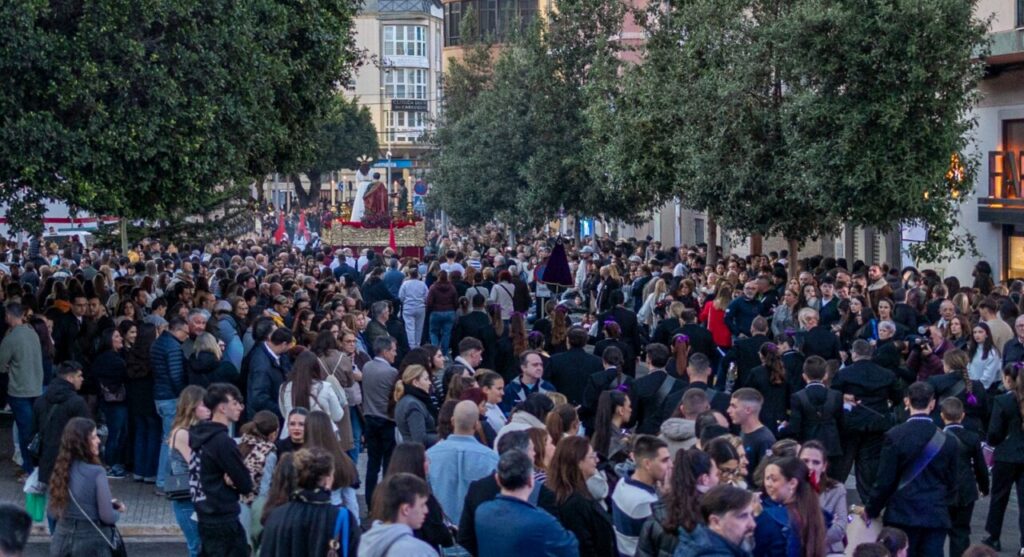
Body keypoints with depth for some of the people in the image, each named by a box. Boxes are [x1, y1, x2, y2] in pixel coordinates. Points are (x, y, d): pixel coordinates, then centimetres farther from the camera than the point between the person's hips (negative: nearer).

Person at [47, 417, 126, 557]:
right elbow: (108, 517, -17)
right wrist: (118, 511, 5)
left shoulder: (61, 470, 1)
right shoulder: (96, 473, -18)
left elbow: (52, 511, 10)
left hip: (62, 539, 6)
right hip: (91, 542, -6)